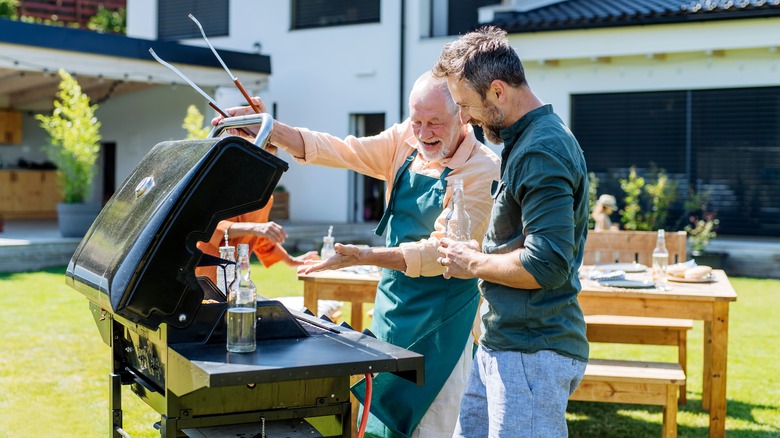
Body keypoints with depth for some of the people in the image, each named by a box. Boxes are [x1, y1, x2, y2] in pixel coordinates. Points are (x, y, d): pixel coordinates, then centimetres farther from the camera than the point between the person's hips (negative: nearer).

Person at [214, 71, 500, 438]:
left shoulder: (483, 170, -17)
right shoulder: (405, 140, 1)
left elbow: (440, 253, -22)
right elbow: (340, 151, -4)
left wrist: (363, 257, -30)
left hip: (440, 320, -6)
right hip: (391, 306, 6)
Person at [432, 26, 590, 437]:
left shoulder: (541, 152, -19)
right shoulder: (525, 141, 14)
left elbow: (546, 266, -25)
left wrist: (472, 263, -11)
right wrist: (480, 252, 10)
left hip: (532, 354, -10)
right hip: (501, 344, 10)